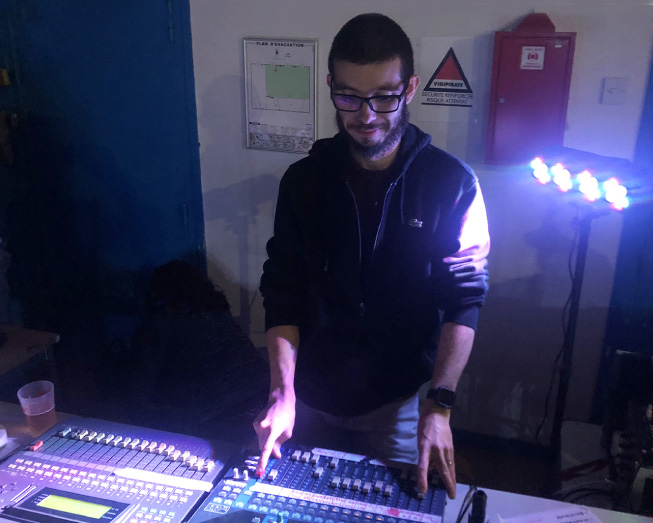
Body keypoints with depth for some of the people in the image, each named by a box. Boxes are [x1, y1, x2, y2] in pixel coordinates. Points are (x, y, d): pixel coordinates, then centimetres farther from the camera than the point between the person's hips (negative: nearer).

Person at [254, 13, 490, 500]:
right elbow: (283, 293, -5)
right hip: (311, 395, 3)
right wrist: (282, 392, -14)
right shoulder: (304, 180, -5)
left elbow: (464, 300, -13)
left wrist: (438, 405, -22)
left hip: (397, 400, -2)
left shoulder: (452, 184, -11)